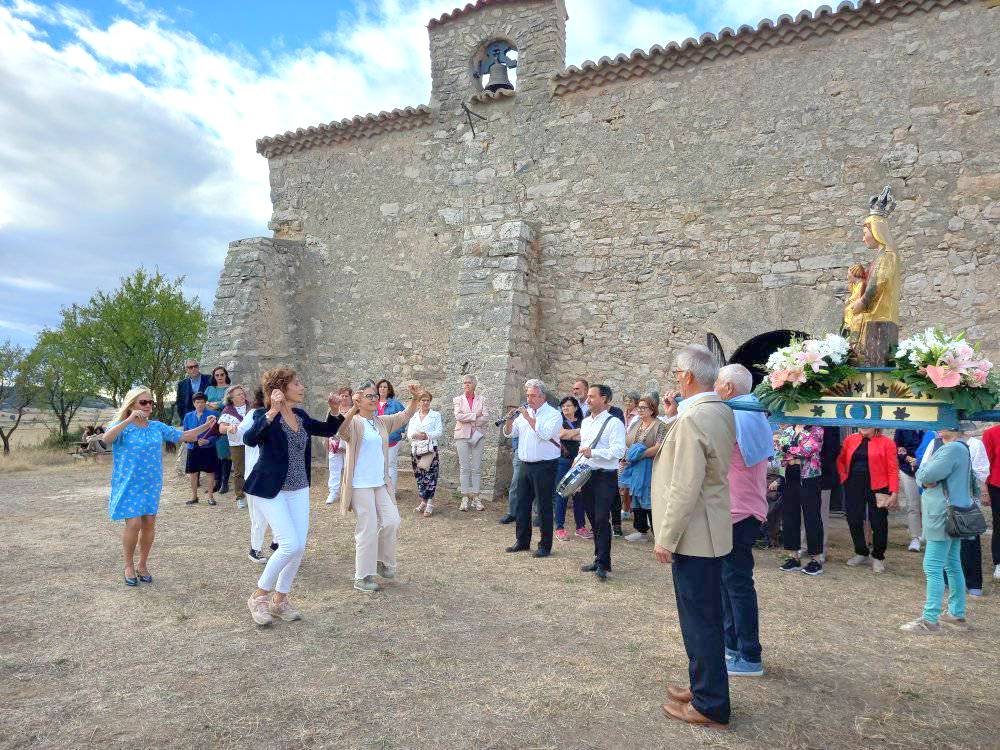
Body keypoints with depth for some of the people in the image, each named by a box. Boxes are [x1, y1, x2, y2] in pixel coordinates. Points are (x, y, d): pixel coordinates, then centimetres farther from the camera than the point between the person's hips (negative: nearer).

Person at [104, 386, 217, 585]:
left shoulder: (158, 427, 5)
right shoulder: (122, 426, -7)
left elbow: (183, 436, 7)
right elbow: (107, 438, -28)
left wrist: (206, 426, -5)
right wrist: (129, 420, -37)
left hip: (151, 485, 4)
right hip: (129, 485, -4)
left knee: (149, 523, 6)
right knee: (134, 523, -8)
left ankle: (143, 565, 23)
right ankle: (129, 566, 14)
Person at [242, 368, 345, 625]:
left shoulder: (301, 416, 5)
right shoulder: (264, 415, -13)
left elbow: (328, 430, 18)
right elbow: (250, 439, -32)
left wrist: (335, 411, 1)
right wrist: (272, 412, -42)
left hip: (299, 490, 7)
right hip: (271, 490, -7)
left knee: (299, 547, 6)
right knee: (290, 545, -12)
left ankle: (279, 600, 24)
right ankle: (258, 597, 10)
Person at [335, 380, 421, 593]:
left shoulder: (382, 422, 11)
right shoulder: (354, 422, -10)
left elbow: (405, 416, 15)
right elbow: (340, 430, -31)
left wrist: (415, 398, -3)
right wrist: (353, 409, -47)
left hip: (381, 483, 7)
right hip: (360, 485, -7)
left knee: (391, 522, 5)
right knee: (367, 529, -2)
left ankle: (383, 562, 29)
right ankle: (362, 577, 12)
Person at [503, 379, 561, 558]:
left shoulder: (553, 414, -7)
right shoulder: (523, 413, 11)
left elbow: (545, 433, -24)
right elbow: (508, 433, 12)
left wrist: (528, 417, -20)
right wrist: (510, 420, -7)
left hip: (545, 467, -6)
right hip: (525, 465, 6)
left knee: (544, 507, 1)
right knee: (522, 504, 12)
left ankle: (545, 546, 12)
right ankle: (522, 541, 25)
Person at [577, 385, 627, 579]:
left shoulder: (614, 423, -10)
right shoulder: (585, 422, 15)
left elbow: (618, 450, -20)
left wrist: (593, 452, -26)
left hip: (605, 477, -7)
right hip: (586, 475, 8)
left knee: (602, 520, -9)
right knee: (593, 521, 14)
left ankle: (603, 564, 0)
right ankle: (599, 559, 25)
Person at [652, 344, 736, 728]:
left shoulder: (691, 419, -23)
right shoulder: (722, 412, 6)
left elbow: (685, 488, -25)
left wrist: (665, 539, -18)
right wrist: (674, 418, 9)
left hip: (693, 536, -10)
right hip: (711, 532, 10)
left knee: (700, 621, 4)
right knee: (704, 617, 21)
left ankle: (710, 706, 19)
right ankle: (703, 687, 36)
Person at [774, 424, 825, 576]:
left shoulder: (817, 430, -2)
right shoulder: (787, 430, 13)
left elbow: (806, 450, -16)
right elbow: (779, 448, 2)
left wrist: (788, 449, -6)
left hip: (808, 478, -5)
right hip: (789, 477, 5)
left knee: (812, 517, 1)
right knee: (789, 516, 7)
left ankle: (816, 559, 11)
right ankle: (793, 556, 18)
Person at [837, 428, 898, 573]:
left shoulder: (886, 443, -2)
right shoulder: (850, 439, 9)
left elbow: (893, 469, -7)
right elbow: (840, 460, 20)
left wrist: (893, 493, -13)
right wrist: (843, 476, 5)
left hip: (877, 488, -3)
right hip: (854, 488, 4)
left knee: (878, 524, 4)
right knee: (854, 521, 7)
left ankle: (878, 557, 23)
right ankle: (862, 554, 26)